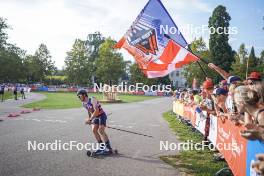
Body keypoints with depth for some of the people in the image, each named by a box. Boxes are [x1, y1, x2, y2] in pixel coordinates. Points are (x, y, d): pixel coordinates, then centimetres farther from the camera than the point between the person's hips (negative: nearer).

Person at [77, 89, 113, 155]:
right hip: (95, 117, 8)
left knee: (101, 130, -18)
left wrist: (90, 119, -33)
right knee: (94, 130, -3)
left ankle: (109, 148, -15)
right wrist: (89, 119, 19)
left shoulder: (92, 100, -23)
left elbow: (96, 111, -33)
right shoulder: (84, 104, 2)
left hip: (102, 116, -8)